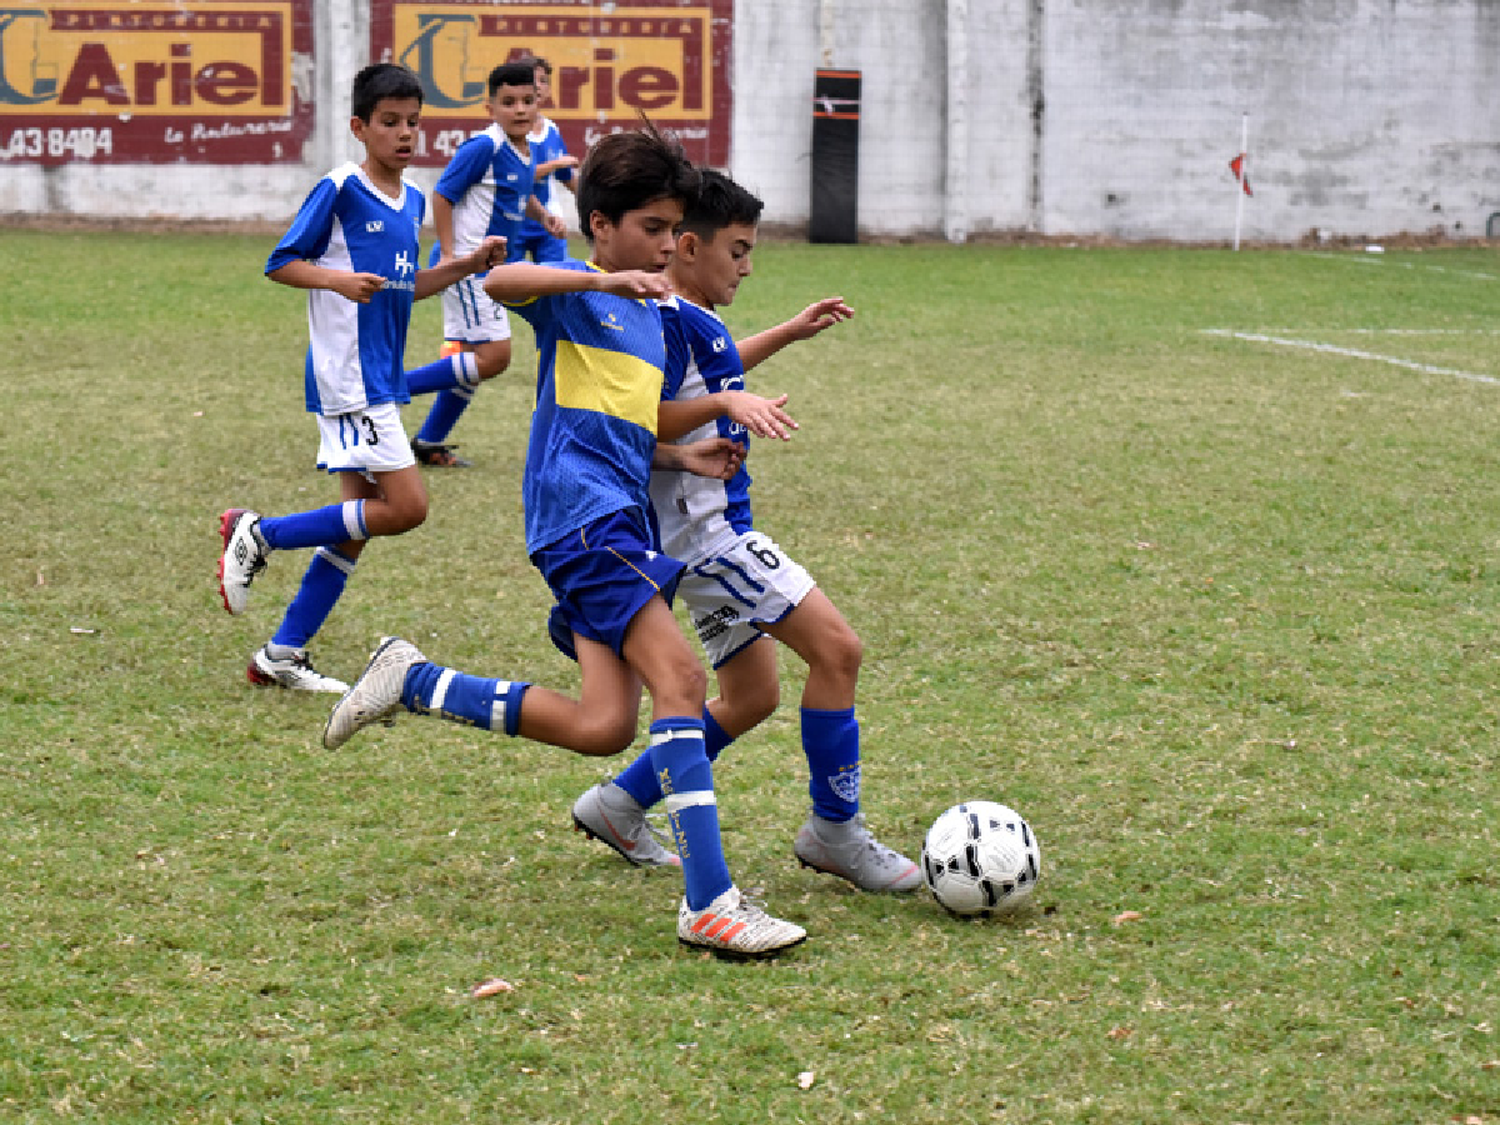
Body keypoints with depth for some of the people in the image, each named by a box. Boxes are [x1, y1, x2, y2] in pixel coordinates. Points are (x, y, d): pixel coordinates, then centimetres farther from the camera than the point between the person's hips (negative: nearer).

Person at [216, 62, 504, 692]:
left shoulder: (412, 201, 14)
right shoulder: (339, 190, -10)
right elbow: (280, 264, -8)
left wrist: (466, 266, 11)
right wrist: (338, 279, -24)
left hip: (381, 378, 9)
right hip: (347, 376, -9)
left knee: (356, 524, 8)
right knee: (406, 506, -14)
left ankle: (281, 657, 14)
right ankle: (257, 534, -3)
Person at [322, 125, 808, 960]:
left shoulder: (652, 320, 24)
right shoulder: (575, 294, -1)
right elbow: (501, 281, -24)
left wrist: (685, 458, 13)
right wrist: (609, 279, -34)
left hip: (623, 519, 9)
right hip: (581, 513, -9)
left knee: (604, 727, -1)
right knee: (680, 676, -20)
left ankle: (411, 681, 16)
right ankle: (710, 903, -24)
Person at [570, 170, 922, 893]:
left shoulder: (693, 317, 15)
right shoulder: (666, 318, -16)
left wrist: (790, 332, 40)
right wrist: (725, 403, -33)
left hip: (715, 528, 11)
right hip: (703, 527, -11)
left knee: (750, 698, 16)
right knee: (836, 648, -13)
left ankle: (619, 806, 23)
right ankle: (834, 832, -5)